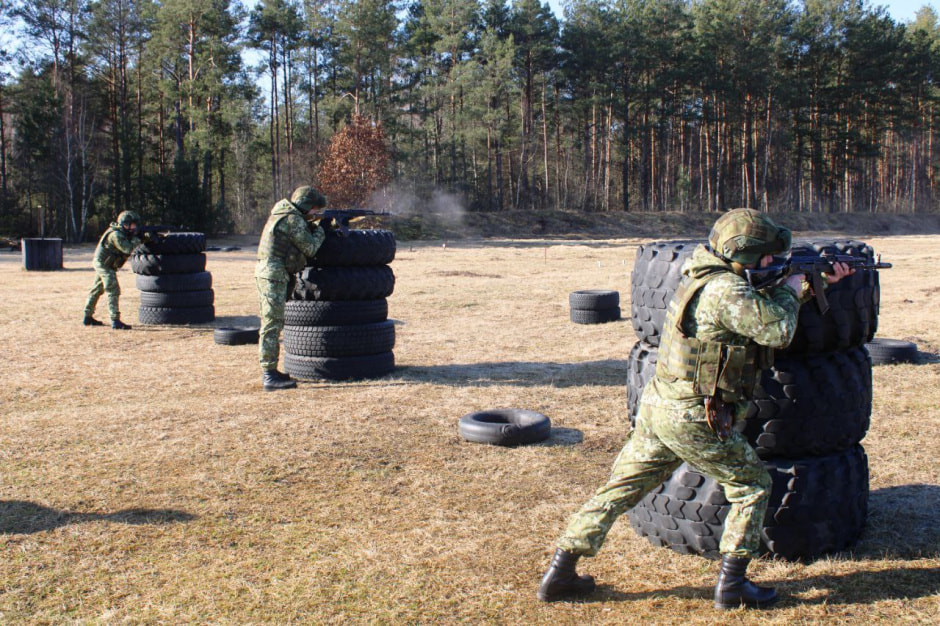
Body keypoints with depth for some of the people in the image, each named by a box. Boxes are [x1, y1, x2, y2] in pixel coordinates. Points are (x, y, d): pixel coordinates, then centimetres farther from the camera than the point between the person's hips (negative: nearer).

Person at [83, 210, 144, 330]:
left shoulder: (122, 233, 5)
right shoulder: (115, 235, -23)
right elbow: (128, 249, -31)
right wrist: (137, 238, -21)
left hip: (101, 264, 10)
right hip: (104, 264, -10)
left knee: (97, 290, 17)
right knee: (113, 291, -14)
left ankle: (88, 317, 27)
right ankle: (115, 321, -18)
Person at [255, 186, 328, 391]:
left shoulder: (282, 215, 18)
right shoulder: (293, 219, -13)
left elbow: (304, 235, 23)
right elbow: (310, 248, -10)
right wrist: (320, 232, 7)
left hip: (266, 273, 10)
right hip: (274, 275, -10)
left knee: (271, 325, 14)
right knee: (272, 325, -10)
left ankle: (270, 372, 20)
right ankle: (270, 376, -9)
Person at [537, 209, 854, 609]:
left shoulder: (702, 275, 13)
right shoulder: (725, 290, -17)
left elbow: (764, 308, 23)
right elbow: (777, 330, -17)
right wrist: (790, 290, 2)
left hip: (656, 407, 9)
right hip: (694, 419, -9)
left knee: (619, 490, 13)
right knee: (752, 485, 12)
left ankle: (559, 574, 17)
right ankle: (731, 584, 14)